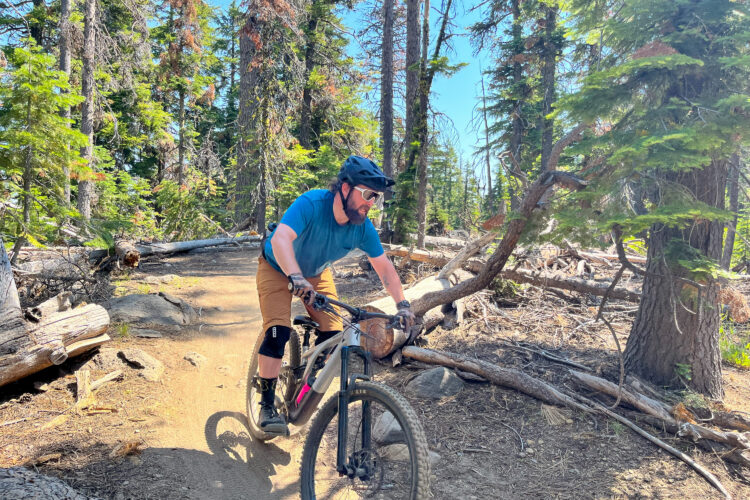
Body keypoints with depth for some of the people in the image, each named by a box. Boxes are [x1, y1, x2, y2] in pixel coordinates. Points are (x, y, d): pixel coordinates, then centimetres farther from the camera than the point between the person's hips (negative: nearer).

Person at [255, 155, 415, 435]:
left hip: (316, 273, 5)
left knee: (333, 335, -7)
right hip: (278, 268, -4)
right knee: (278, 332, -20)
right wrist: (295, 277, -63)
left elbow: (384, 267, -13)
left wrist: (402, 304, -23)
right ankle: (267, 407, -4)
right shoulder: (312, 204, -35)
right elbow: (280, 238, -48)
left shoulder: (363, 228, -21)